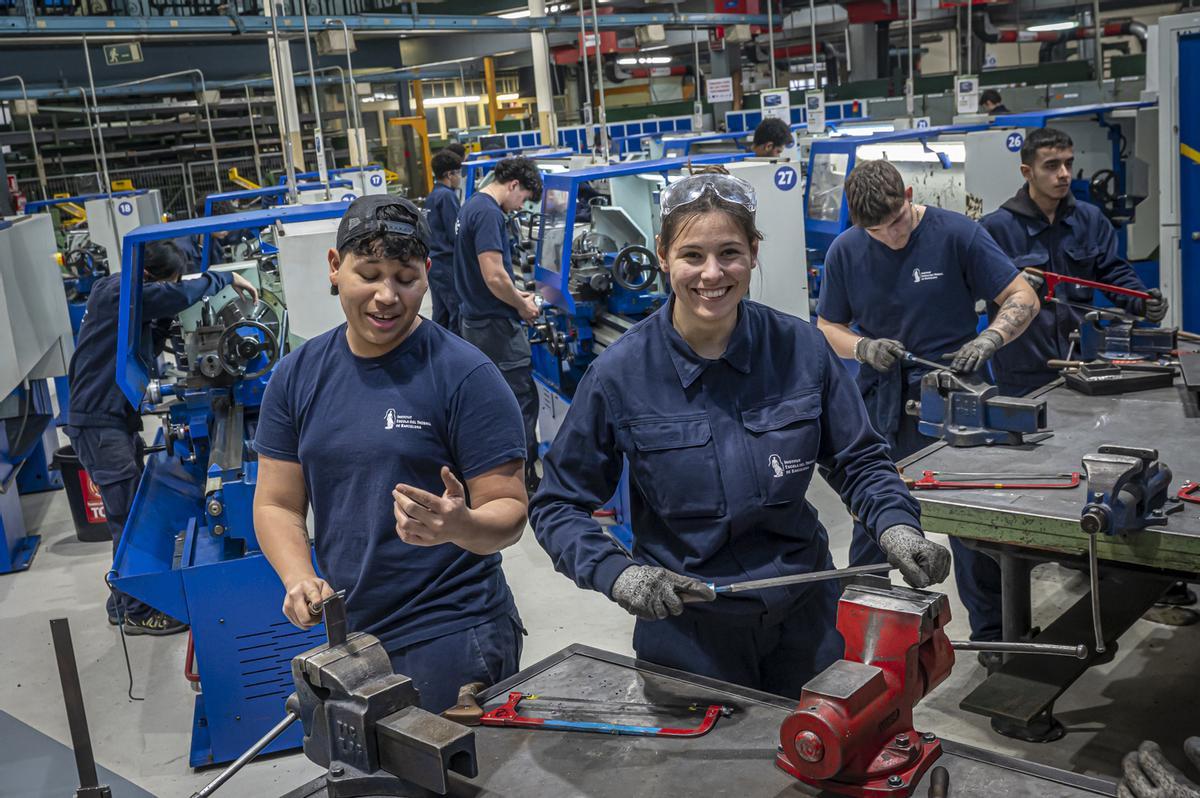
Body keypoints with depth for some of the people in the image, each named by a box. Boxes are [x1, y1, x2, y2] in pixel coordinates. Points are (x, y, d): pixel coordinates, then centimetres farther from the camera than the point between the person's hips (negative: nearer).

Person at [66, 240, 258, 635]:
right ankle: (137, 613, 2)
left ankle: (123, 601, 28)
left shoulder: (137, 301, 15)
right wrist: (225, 278, -19)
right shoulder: (115, 293, -16)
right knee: (129, 517, -7)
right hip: (99, 420, -10)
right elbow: (176, 296, -31)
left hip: (119, 417, 10)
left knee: (131, 513, 15)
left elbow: (150, 349, 13)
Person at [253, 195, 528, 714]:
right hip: (347, 633, 5)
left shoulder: (464, 374, -12)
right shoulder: (296, 377, 3)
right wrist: (299, 581, -13)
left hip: (453, 637, -4)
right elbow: (277, 504, 6)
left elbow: (509, 513, -12)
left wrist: (460, 525, -33)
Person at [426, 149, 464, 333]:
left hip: (433, 264, 9)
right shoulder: (447, 196, -13)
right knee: (458, 313, -8)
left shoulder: (431, 197, 16)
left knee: (441, 315, 13)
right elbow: (456, 235, -17)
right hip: (448, 265, -9)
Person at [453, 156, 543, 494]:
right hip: (496, 325, -10)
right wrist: (522, 304, -9)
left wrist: (515, 294, 13)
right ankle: (524, 479, 3)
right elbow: (494, 276, -25)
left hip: (474, 319, 10)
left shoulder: (472, 206, 13)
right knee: (522, 400, -3)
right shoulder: (488, 213, -19)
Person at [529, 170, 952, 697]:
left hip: (803, 614, 3)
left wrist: (896, 526, -17)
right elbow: (558, 505, -7)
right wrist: (616, 572, -23)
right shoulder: (620, 373, -14)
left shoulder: (801, 348, -10)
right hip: (685, 627, -2)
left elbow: (858, 461, 2)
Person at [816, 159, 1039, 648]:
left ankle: (992, 637, 19)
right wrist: (864, 347, -12)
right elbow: (827, 327, 9)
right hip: (881, 405, 3)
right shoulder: (845, 251, 1)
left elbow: (1023, 299, -4)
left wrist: (988, 340, -24)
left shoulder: (956, 234, -7)